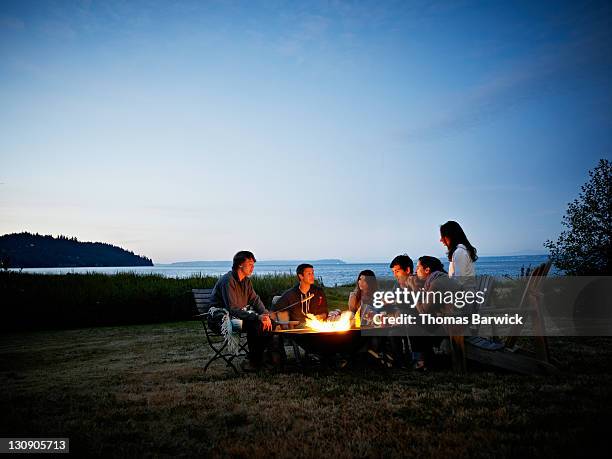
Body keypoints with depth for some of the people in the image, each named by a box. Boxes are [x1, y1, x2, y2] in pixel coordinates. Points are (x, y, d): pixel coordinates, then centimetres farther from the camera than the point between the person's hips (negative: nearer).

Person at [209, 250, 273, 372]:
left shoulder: (246, 280, 7)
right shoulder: (227, 280, -21)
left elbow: (255, 299, 4)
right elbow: (233, 309, -28)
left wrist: (265, 314, -17)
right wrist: (257, 317, -34)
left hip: (240, 315, 8)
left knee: (267, 322, -11)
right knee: (254, 324, -28)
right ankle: (254, 361, -13)